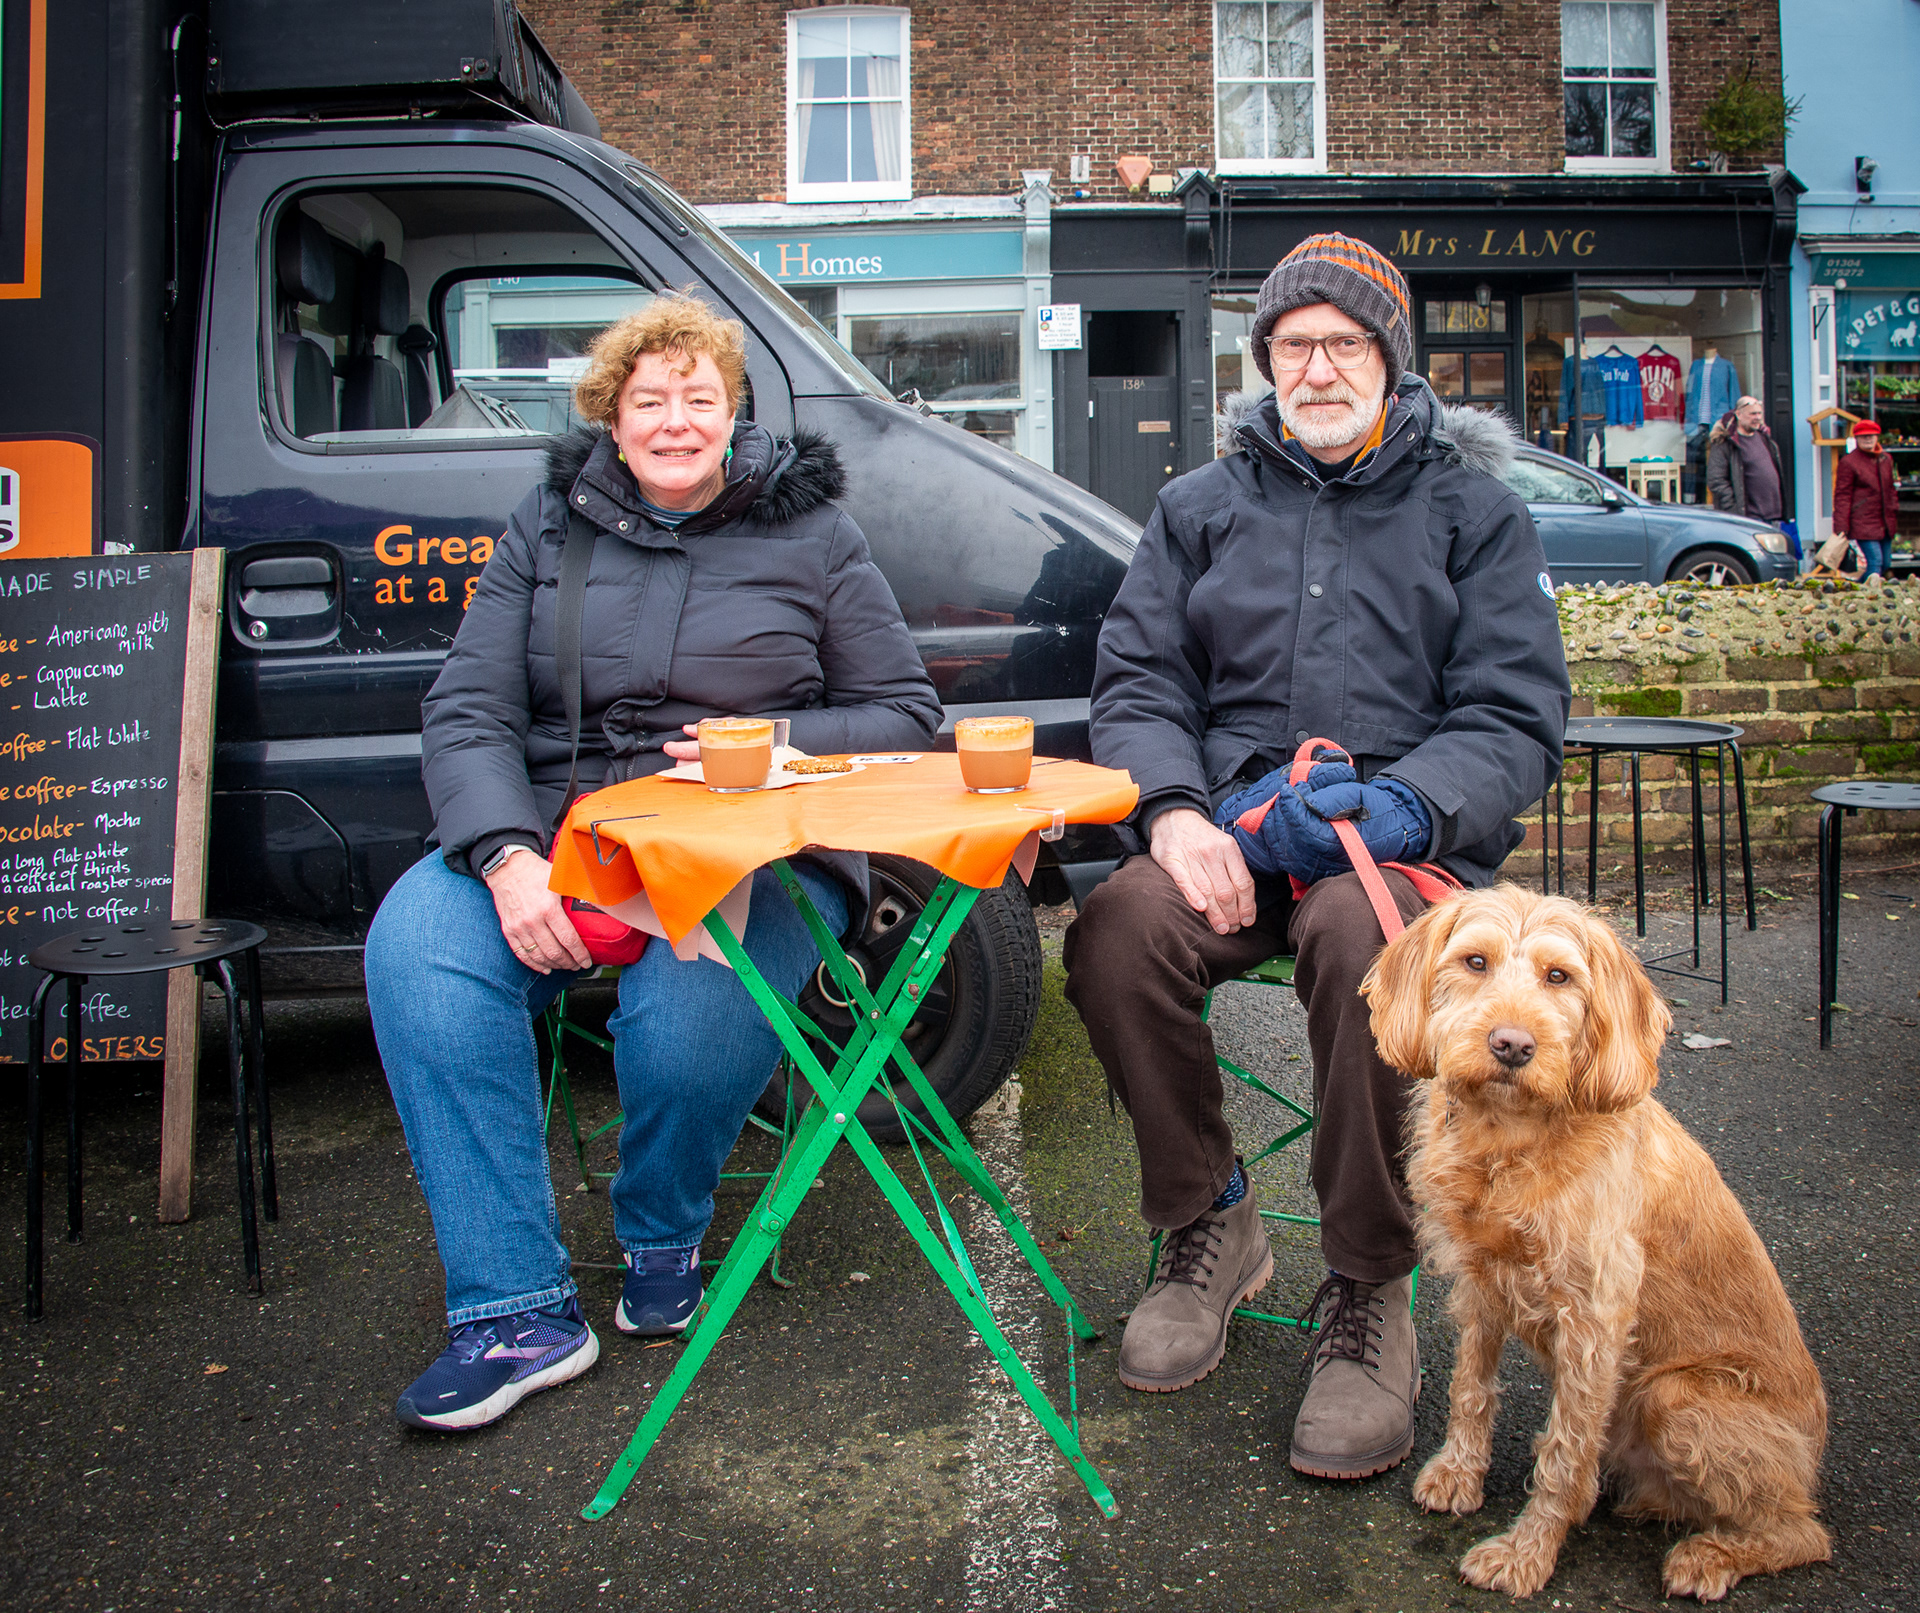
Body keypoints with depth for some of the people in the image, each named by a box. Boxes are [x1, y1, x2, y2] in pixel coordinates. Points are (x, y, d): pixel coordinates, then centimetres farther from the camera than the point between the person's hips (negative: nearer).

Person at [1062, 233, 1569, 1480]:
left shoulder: (1473, 511, 12)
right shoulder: (1203, 507, 18)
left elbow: (1516, 720, 3)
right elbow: (1137, 683, 10)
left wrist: (1397, 806, -18)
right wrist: (1176, 811, -12)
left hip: (1406, 832, -2)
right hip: (1230, 827, 2)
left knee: (1363, 939, -37)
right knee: (1119, 929, -31)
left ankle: (1369, 1296, -16)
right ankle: (1212, 1225, -4)